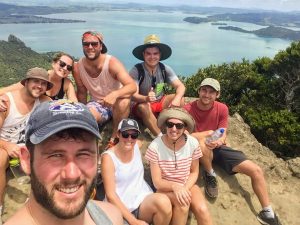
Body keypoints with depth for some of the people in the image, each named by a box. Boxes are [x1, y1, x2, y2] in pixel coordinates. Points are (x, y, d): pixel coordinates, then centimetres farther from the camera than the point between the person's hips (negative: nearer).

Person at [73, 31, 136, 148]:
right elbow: (82, 92, 3)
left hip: (117, 104, -1)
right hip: (96, 104, 1)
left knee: (124, 97, -36)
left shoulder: (112, 63, -22)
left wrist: (114, 94, -51)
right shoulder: (78, 67, -11)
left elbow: (133, 86, -34)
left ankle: (115, 137, -16)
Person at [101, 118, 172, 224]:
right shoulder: (108, 157, -13)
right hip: (122, 208, -4)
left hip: (143, 198, 4)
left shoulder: (138, 145, 1)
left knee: (163, 202, -28)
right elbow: (110, 195, -14)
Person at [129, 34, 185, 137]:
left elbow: (180, 86, -15)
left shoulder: (165, 69, -10)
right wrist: (146, 98, -50)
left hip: (160, 103, 4)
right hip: (142, 104, -4)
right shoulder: (136, 71, -21)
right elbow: (133, 95, -27)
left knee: (180, 99, -19)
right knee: (143, 107, -37)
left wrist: (177, 99, -37)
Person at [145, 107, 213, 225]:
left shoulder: (193, 143, -13)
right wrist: (175, 186, -34)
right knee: (183, 203, -31)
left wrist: (185, 188, -18)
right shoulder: (155, 146, -20)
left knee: (202, 209, -25)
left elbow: (194, 172, 0)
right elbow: (157, 182, -15)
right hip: (165, 188, -2)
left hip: (188, 185, 2)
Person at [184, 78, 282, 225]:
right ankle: (210, 175, -12)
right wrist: (208, 133, -23)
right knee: (202, 143, -42)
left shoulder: (222, 109, -4)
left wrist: (219, 141, -29)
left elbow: (223, 135, -6)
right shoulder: (188, 109, -14)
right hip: (199, 150, -4)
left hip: (218, 148, 4)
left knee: (256, 170, -6)